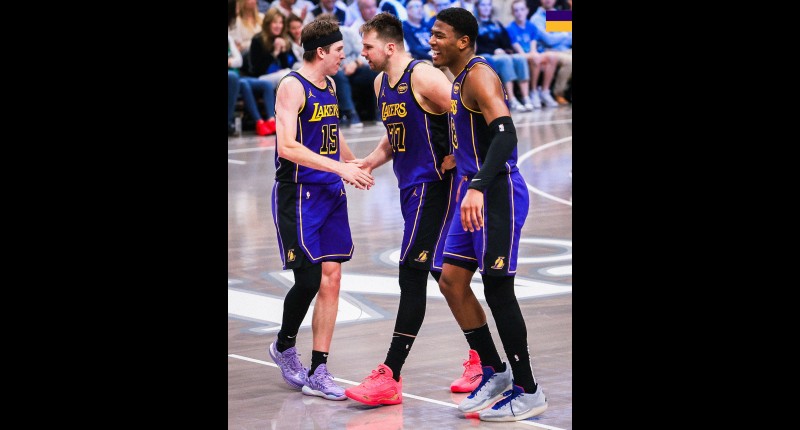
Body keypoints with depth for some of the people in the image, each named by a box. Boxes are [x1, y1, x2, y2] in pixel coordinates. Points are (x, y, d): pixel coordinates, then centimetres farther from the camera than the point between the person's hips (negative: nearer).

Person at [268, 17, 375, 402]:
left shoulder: (329, 86, 12)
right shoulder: (292, 86, -13)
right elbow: (287, 146, -23)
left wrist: (356, 165, 34)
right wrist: (340, 167, -25)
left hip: (331, 195, 8)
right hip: (298, 195, -8)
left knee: (331, 278, 2)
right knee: (309, 280, -8)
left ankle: (317, 374, 5)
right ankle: (284, 346, 20)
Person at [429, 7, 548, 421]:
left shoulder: (479, 76, -15)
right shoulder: (460, 81, 15)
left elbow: (505, 134, -30)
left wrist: (478, 187, -40)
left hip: (496, 195, -10)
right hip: (474, 195, 10)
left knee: (498, 290, -4)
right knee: (451, 282, 10)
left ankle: (527, 391, 6)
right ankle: (495, 372, 22)